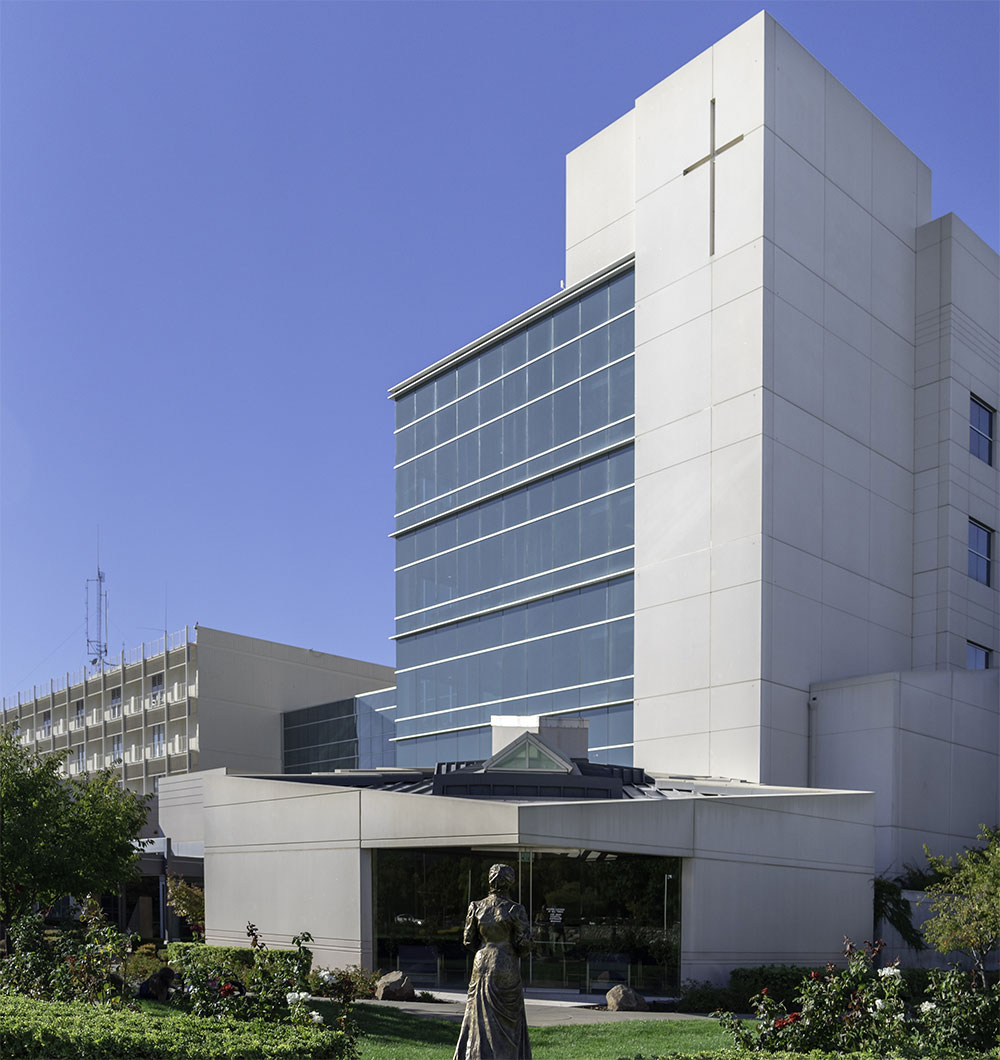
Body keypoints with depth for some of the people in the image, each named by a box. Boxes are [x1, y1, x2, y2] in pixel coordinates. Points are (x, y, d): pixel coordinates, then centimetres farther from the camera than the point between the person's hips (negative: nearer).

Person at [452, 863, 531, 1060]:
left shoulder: (477, 907, 0)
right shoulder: (515, 909, -10)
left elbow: (469, 940, 5)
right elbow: (525, 943, -9)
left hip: (482, 964, 4)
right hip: (506, 968, -3)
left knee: (480, 1018, 11)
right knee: (508, 1020, 7)